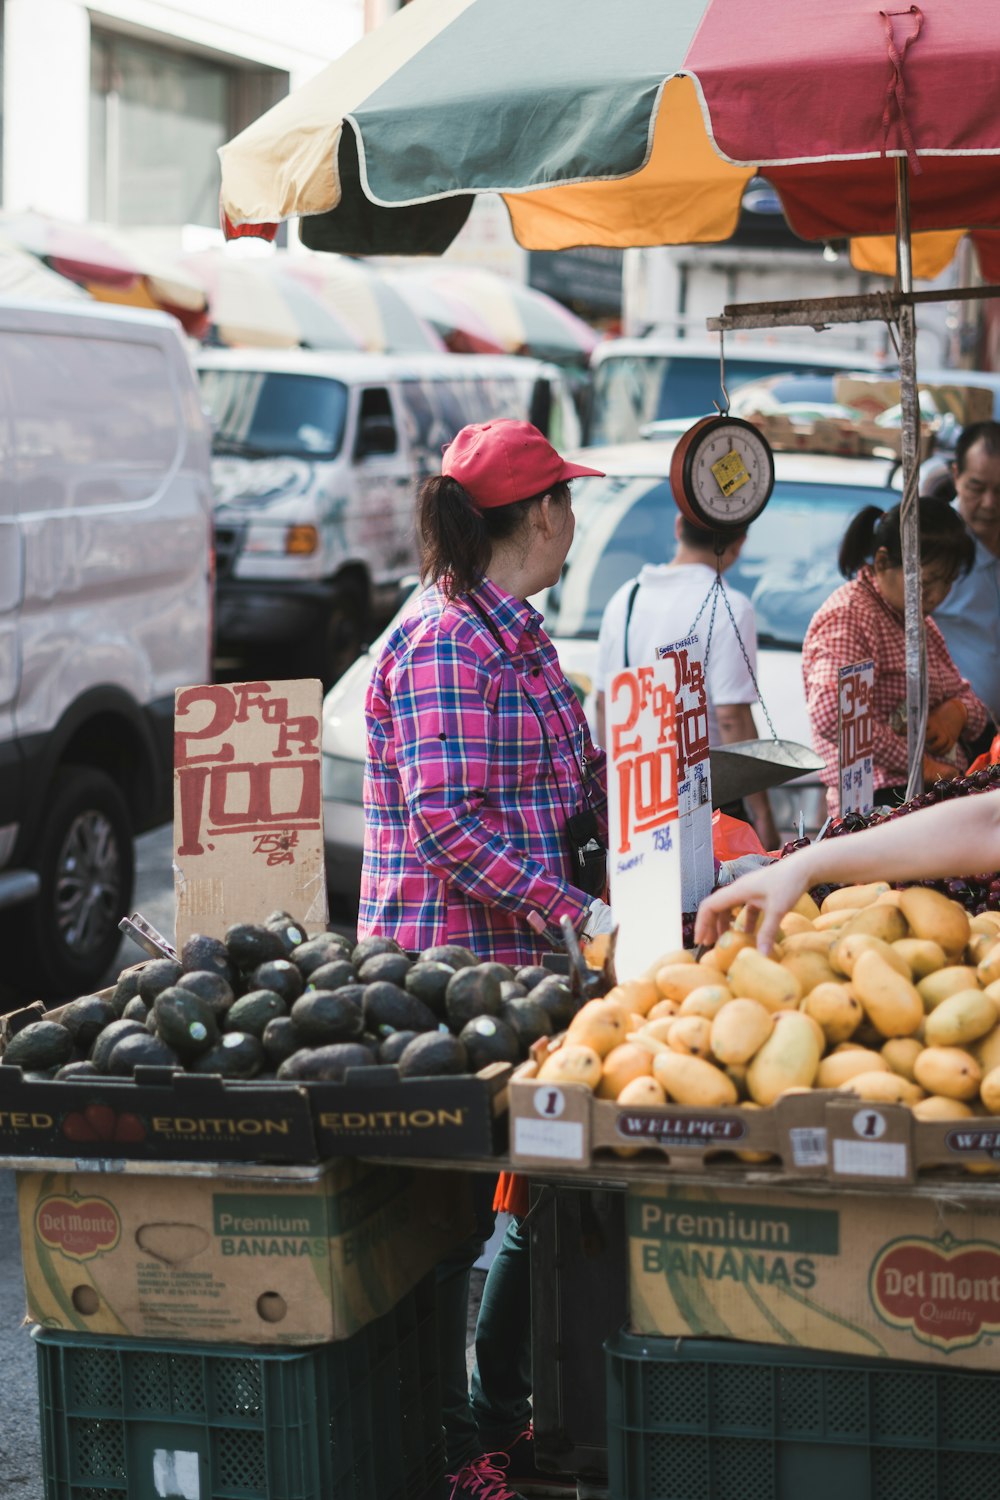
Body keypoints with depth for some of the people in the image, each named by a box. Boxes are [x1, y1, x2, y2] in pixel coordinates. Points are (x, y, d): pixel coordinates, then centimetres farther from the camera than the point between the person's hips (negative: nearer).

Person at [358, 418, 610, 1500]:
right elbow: (446, 819, -22)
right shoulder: (446, 640, -15)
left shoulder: (513, 632, 16)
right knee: (451, 1209, 0)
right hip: (448, 967, -10)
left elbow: (571, 783, 23)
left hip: (520, 959, 10)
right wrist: (575, 912, -23)